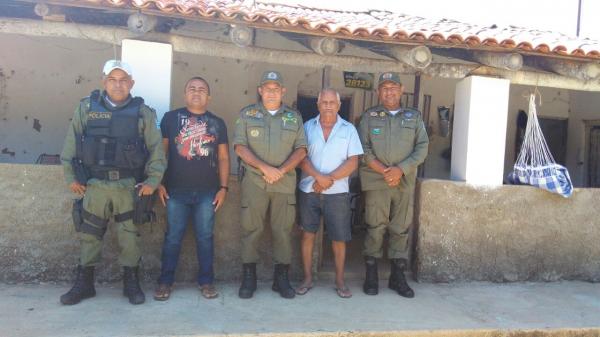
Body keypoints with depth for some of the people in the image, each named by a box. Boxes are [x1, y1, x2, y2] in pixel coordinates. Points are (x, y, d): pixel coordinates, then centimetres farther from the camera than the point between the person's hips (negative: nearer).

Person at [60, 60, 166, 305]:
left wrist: (152, 180, -5)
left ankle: (131, 283, 20)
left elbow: (156, 149, 0)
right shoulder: (86, 108, 3)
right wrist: (71, 177, 6)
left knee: (130, 236, 5)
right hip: (94, 185, 2)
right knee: (89, 236, 11)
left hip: (128, 186, -1)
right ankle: (84, 283, 26)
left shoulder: (142, 112, 0)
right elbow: (71, 144, 8)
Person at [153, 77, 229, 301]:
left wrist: (223, 187, 1)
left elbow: (223, 158, 9)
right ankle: (165, 281, 18)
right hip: (176, 190, -1)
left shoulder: (217, 123, 9)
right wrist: (159, 183, -2)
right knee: (173, 237, 6)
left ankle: (206, 281, 18)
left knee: (205, 237, 7)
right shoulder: (170, 118, 4)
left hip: (207, 192, 1)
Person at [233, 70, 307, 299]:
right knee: (251, 229, 2)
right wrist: (265, 168, -13)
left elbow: (301, 149, 5)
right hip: (254, 182, -1)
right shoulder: (247, 114, 7)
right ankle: (248, 278, 13)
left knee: (283, 230, 4)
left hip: (285, 183, 1)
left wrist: (281, 170, -10)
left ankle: (281, 278, 15)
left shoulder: (294, 117, 12)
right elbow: (240, 147, -2)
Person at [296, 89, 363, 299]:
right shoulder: (308, 127, 4)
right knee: (308, 234, 7)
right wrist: (319, 177, -19)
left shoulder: (349, 129, 3)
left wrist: (329, 179, -14)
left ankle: (340, 281, 20)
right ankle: (307, 279, 21)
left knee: (339, 238, 4)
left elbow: (353, 163, -5)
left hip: (337, 192, -1)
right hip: (309, 190, 1)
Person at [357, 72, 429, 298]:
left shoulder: (414, 117, 12)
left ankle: (398, 276, 17)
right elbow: (363, 149, -1)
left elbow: (422, 147, 4)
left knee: (401, 229, 6)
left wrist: (400, 169, -10)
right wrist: (384, 171, -13)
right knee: (375, 227, -1)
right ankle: (371, 275, 11)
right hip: (376, 180, -2)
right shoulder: (369, 116, 7)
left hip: (404, 182, 2)